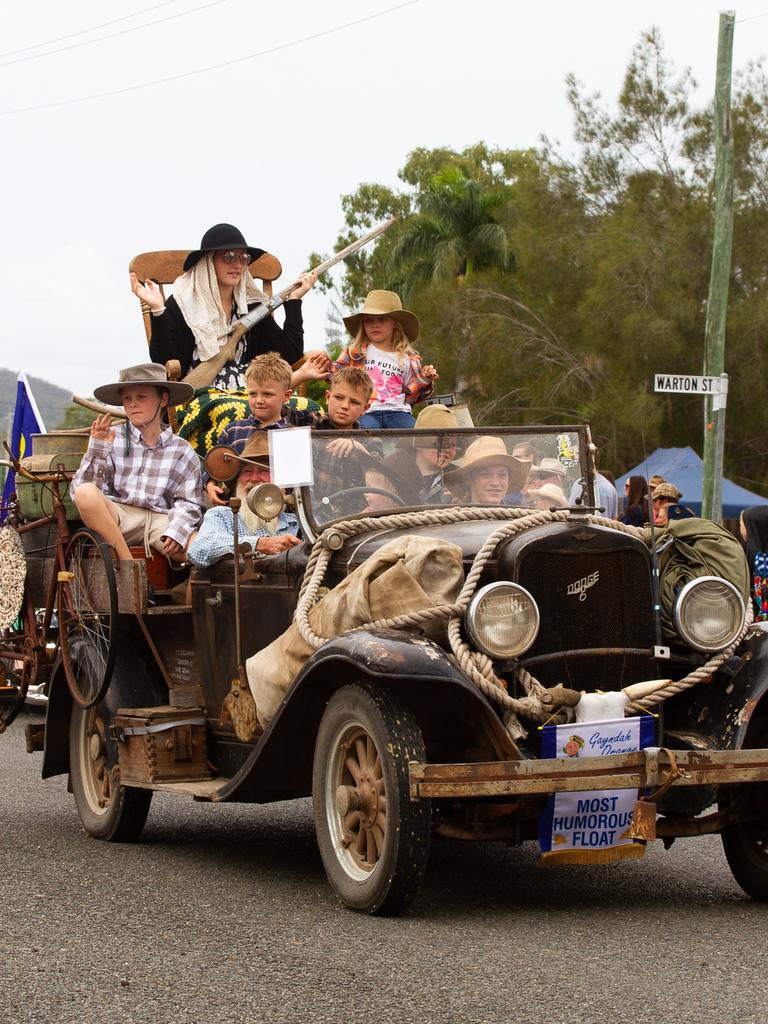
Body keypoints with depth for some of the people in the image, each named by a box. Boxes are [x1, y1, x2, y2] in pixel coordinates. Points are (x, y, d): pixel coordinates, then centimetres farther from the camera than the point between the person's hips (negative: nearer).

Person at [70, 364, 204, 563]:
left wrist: (176, 532, -16)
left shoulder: (182, 451, 10)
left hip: (160, 520, -1)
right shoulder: (112, 439, 6)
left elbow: (189, 504, 4)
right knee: (86, 493, -33)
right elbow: (79, 490, 0)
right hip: (116, 518, 1)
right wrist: (97, 449, -13)